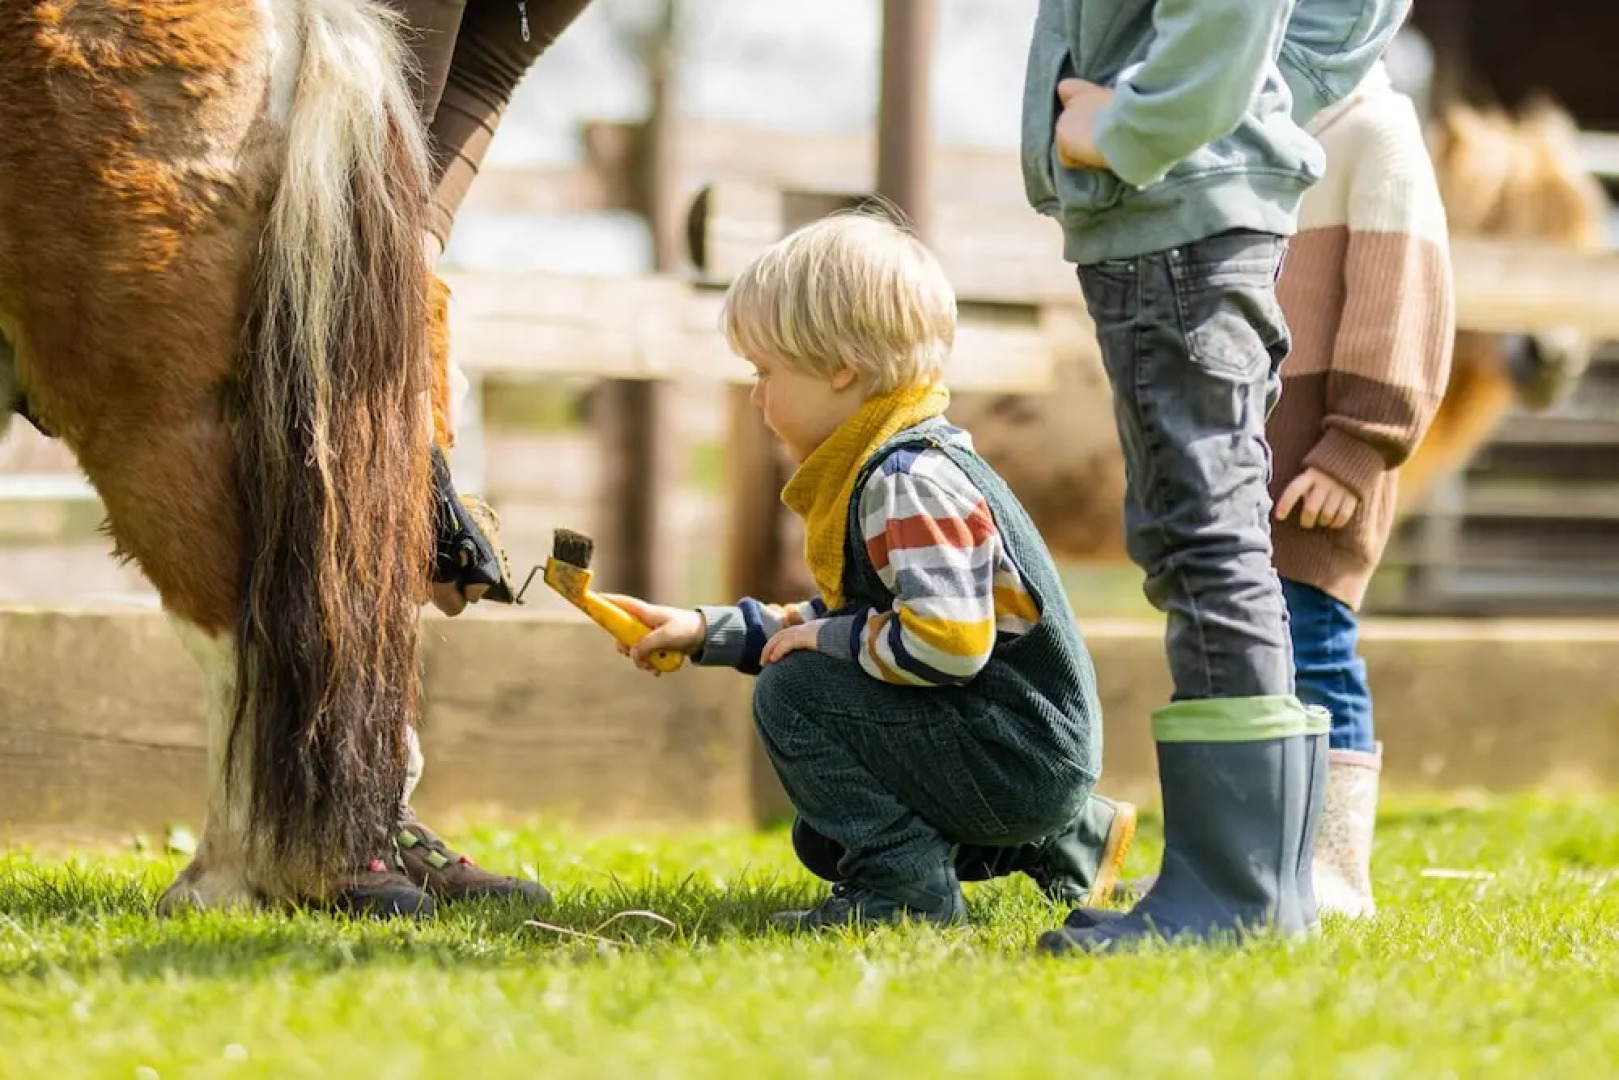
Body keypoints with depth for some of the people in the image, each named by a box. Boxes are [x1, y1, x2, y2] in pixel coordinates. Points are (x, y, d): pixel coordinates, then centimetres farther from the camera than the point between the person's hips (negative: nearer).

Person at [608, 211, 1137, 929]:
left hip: (1023, 755, -11)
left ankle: (904, 884, -14)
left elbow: (945, 641, -32)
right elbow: (842, 622, 23)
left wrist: (825, 642, -17)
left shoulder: (909, 482, -21)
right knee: (823, 843, 26)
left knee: (792, 694, -18)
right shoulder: (876, 471, 13)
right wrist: (704, 633, 19)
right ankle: (1065, 844, 24)